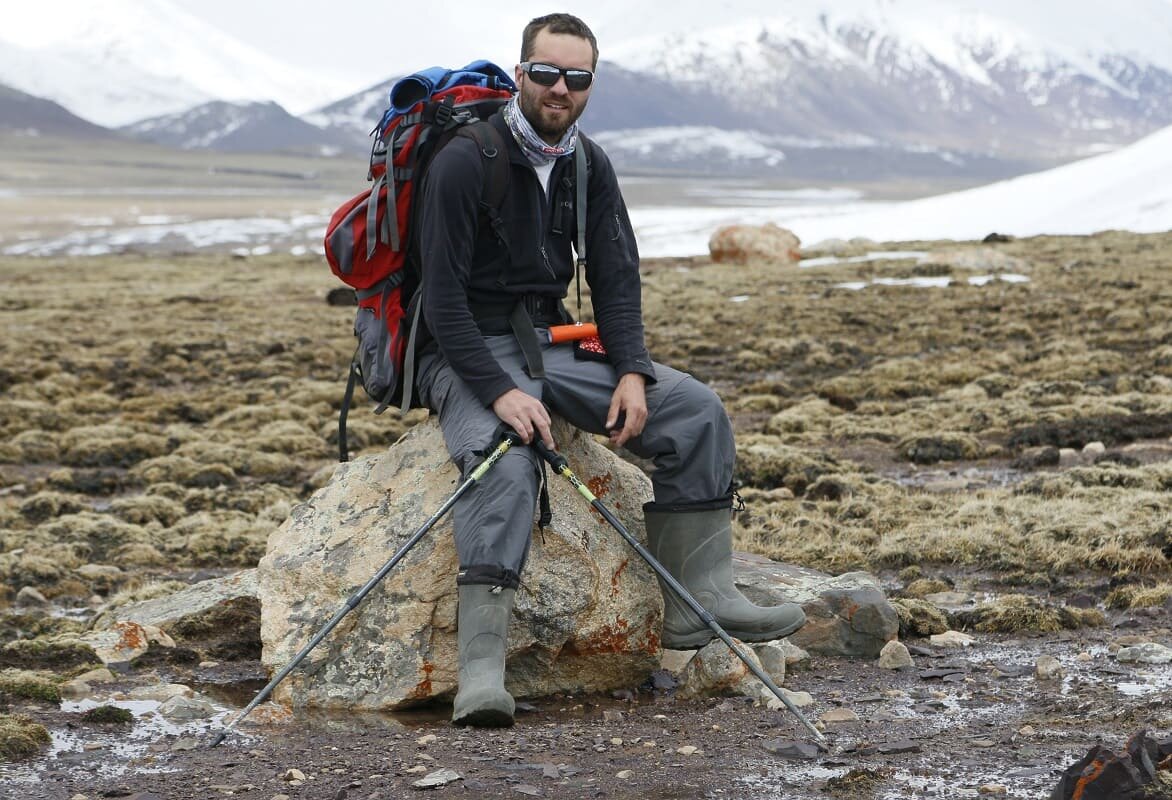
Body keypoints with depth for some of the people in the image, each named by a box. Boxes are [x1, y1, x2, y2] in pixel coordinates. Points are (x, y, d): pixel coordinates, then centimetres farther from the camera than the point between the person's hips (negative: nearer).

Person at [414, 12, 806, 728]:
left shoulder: (590, 166, 6)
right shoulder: (465, 162, -15)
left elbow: (616, 279, 6)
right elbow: (443, 299, -18)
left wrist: (632, 373, -12)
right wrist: (501, 391, -28)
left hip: (555, 345, 7)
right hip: (466, 354, -7)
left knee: (696, 410, -7)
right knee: (507, 461, -36)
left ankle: (700, 602, -5)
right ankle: (481, 675, -42)